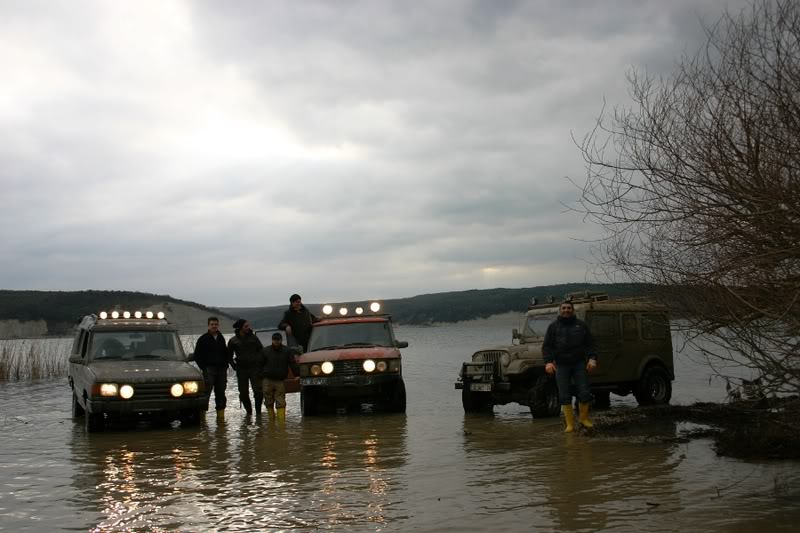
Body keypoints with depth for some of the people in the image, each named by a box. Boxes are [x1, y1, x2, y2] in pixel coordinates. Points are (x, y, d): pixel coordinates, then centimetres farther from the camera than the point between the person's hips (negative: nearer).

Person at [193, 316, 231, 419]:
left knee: (221, 393, 8)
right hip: (209, 369, -5)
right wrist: (203, 367, -9)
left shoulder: (221, 338, 15)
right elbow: (197, 355, -1)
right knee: (206, 393, -13)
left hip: (221, 370, 5)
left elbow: (226, 353, 23)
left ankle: (221, 415, 13)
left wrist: (225, 365, 9)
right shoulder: (203, 339, 1)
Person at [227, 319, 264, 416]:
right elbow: (229, 355, 13)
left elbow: (261, 350, 10)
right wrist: (234, 366, 3)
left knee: (258, 390, -7)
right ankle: (249, 412, 17)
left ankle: (258, 411, 3)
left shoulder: (253, 337, 5)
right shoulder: (233, 341, 3)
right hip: (241, 370, 0)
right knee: (243, 393, 3)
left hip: (255, 368, 0)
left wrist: (260, 363, 1)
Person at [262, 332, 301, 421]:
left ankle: (281, 420, -7)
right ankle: (271, 418, 15)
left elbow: (293, 364, 2)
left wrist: (298, 375, -8)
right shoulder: (266, 351, 7)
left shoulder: (287, 351, 4)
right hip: (268, 381, 1)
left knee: (281, 403, -6)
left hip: (280, 381, -1)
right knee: (269, 402, 6)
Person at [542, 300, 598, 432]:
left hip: (579, 364, 1)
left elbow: (590, 344, 7)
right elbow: (546, 346, 3)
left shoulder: (581, 325, 8)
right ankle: (570, 424, 8)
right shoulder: (553, 326, 6)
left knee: (585, 393, -3)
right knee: (564, 396, -1)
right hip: (561, 365, 0)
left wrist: (592, 358, -8)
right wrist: (548, 361, -12)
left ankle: (584, 418, 18)